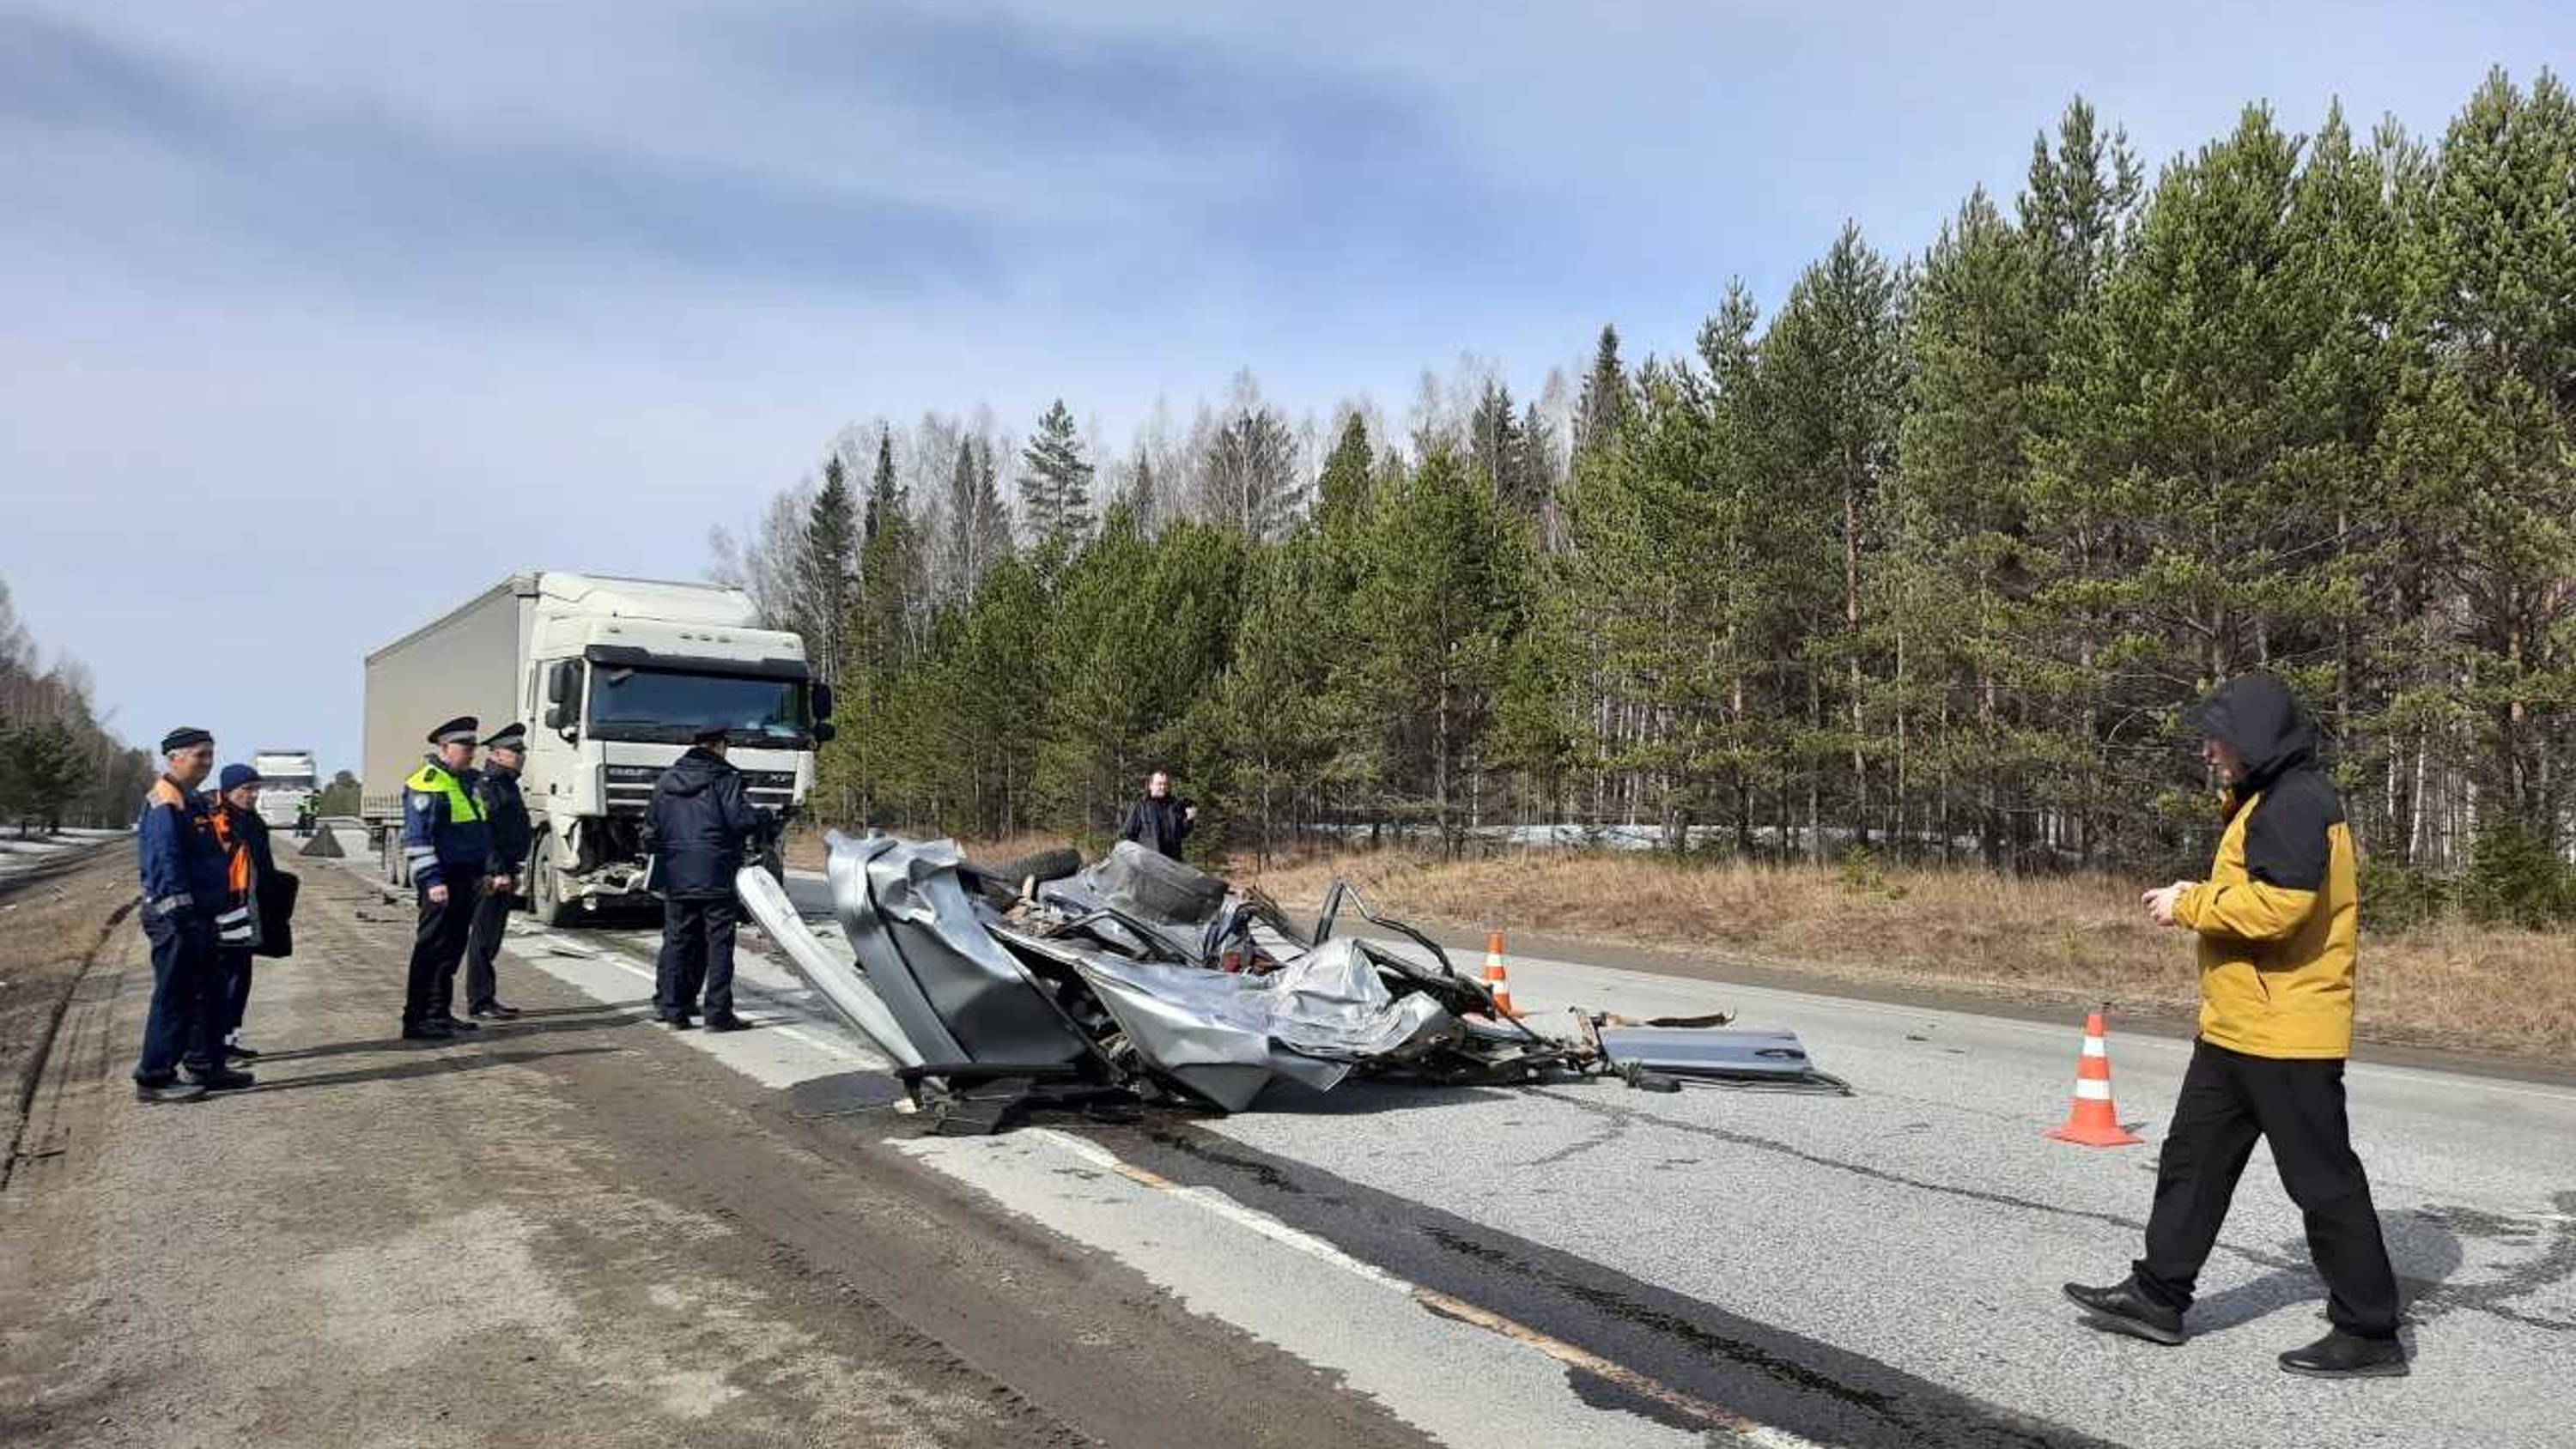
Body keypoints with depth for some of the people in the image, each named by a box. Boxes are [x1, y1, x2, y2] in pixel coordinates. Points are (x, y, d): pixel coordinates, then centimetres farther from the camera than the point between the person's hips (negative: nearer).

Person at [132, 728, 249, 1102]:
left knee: (209, 993, 15)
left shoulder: (191, 801, 17)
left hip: (199, 917, 10)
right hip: (176, 918, -10)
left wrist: (209, 915, 23)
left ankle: (206, 1067, 24)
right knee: (174, 997, -4)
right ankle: (154, 1078, 3)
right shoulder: (165, 804, -15)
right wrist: (181, 914, -24)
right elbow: (165, 864, -21)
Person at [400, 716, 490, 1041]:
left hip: (467, 878, 9)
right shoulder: (426, 784, -12)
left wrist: (492, 868, 20)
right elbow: (416, 838, -17)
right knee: (431, 948, -7)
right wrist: (431, 879, -22)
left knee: (453, 948, 14)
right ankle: (415, 1020, -3)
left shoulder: (470, 781, 17)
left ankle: (439, 1013, 24)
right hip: (443, 880, -9)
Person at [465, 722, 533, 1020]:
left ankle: (487, 998, 20)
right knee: (484, 937, -5)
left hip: (505, 871, 10)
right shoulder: (485, 785, -13)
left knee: (492, 938, 14)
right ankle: (479, 1001, 0)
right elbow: (482, 833, -20)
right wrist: (497, 872, -23)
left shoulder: (509, 785, 19)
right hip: (491, 875, -10)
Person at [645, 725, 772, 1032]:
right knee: (719, 944, -1)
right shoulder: (724, 779, -6)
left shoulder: (665, 782, 13)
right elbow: (741, 819, -17)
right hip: (717, 877, -5)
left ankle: (672, 1009, 13)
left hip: (676, 879, 5)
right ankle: (718, 1014, -1)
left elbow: (650, 833, 14)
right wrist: (764, 818, 2)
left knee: (677, 942, 11)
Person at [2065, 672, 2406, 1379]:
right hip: (2236, 1030, 11)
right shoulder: (2267, 800, 15)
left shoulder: (2296, 802, -18)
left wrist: (2189, 906, -17)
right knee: (2193, 1160, 15)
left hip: (2286, 1034, -11)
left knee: (2324, 1181, 1)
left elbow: (2279, 905, -28)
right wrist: (2203, 899, 6)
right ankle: (2158, 1297, 24)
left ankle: (2369, 1333, 14)